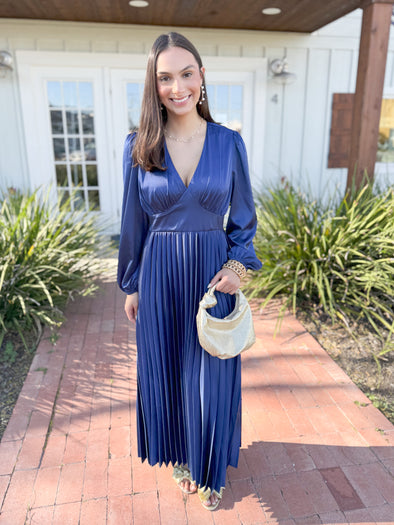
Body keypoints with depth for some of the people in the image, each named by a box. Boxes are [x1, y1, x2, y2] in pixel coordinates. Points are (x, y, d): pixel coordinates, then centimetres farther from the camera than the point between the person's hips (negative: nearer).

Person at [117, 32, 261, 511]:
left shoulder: (229, 143, -3)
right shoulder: (139, 146, -2)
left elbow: (243, 217, 5)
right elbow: (133, 223, 4)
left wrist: (237, 264, -11)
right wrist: (131, 285, 8)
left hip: (213, 273, 0)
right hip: (159, 276, 1)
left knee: (210, 377, 9)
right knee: (165, 371, 14)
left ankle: (208, 471, 38)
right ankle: (180, 457, 43)